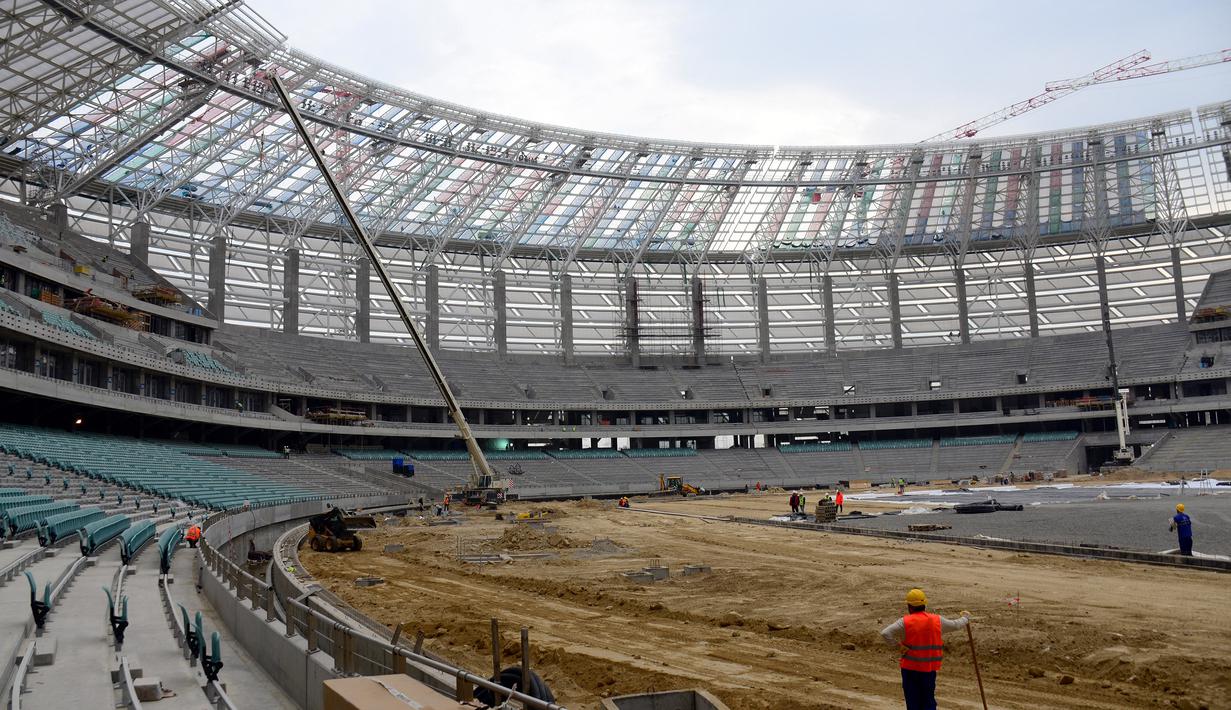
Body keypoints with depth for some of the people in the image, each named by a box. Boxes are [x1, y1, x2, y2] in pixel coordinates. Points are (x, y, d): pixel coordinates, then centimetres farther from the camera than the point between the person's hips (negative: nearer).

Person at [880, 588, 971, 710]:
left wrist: (898, 645, -10)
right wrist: (966, 618, 36)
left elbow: (885, 633, -23)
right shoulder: (937, 620, -1)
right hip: (930, 668, 3)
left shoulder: (905, 622, -12)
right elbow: (955, 625, 16)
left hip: (910, 668, -3)